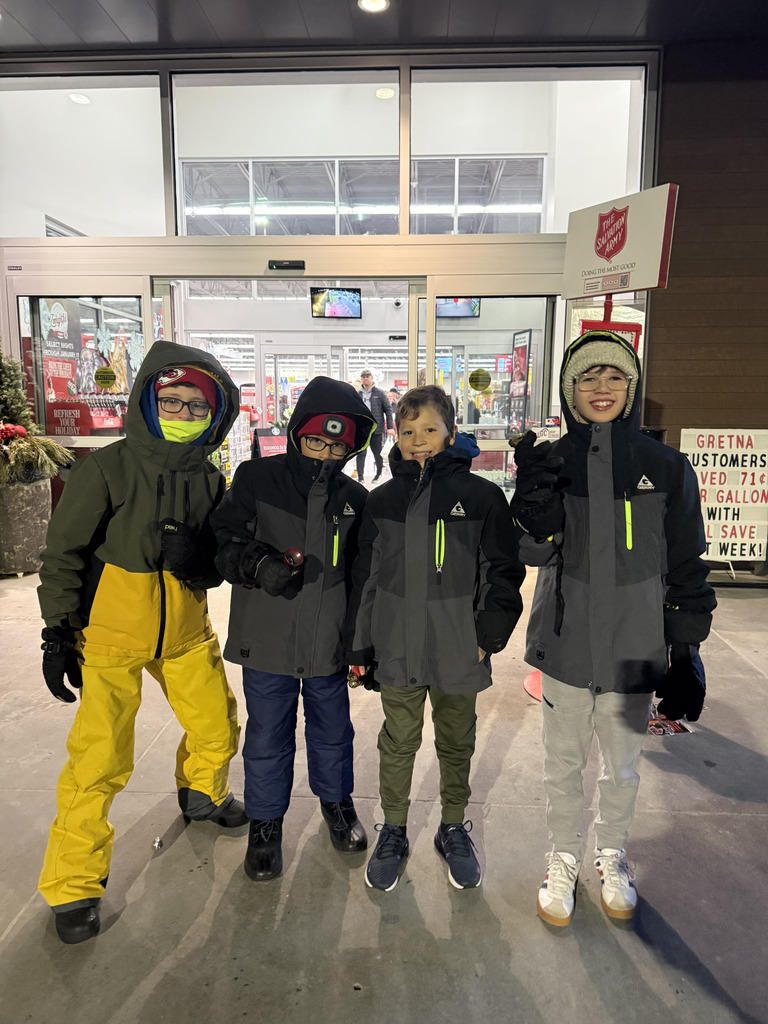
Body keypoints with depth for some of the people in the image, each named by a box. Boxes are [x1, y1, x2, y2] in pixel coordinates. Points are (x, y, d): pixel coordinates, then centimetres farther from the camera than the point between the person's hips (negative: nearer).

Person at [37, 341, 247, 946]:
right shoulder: (107, 469, -12)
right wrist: (58, 632, -10)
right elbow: (65, 554, -8)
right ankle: (74, 884, 17)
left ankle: (202, 794, 47)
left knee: (218, 730, 14)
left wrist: (200, 556, -19)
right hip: (111, 637, -4)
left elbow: (224, 560, 4)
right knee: (101, 759, -5)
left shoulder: (209, 480, 0)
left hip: (186, 634, 5)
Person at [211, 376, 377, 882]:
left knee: (333, 730, 19)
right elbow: (224, 541, -5)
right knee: (268, 736, 11)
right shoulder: (257, 478, -6)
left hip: (330, 642, 2)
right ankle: (266, 822, 35)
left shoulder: (355, 498, 1)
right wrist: (259, 564, -26)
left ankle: (337, 800, 45)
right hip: (267, 638, -2)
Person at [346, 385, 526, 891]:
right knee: (398, 744, 15)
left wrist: (488, 635, -7)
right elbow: (365, 576, 7)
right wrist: (360, 644, 6)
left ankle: (454, 829, 39)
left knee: (457, 745, 17)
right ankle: (394, 832, 35)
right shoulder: (383, 499, 3)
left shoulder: (482, 496, -5)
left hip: (459, 653, -1)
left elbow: (503, 572, -1)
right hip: (397, 650, 2)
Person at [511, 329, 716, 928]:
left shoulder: (666, 467, -4)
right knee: (564, 763, 15)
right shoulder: (551, 462, -2)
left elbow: (686, 568, 0)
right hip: (566, 644, 0)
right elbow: (534, 552, -9)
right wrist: (532, 496, -28)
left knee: (623, 767, 17)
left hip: (635, 649, 0)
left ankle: (612, 855, 44)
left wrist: (688, 656, 0)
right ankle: (564, 859, 39)